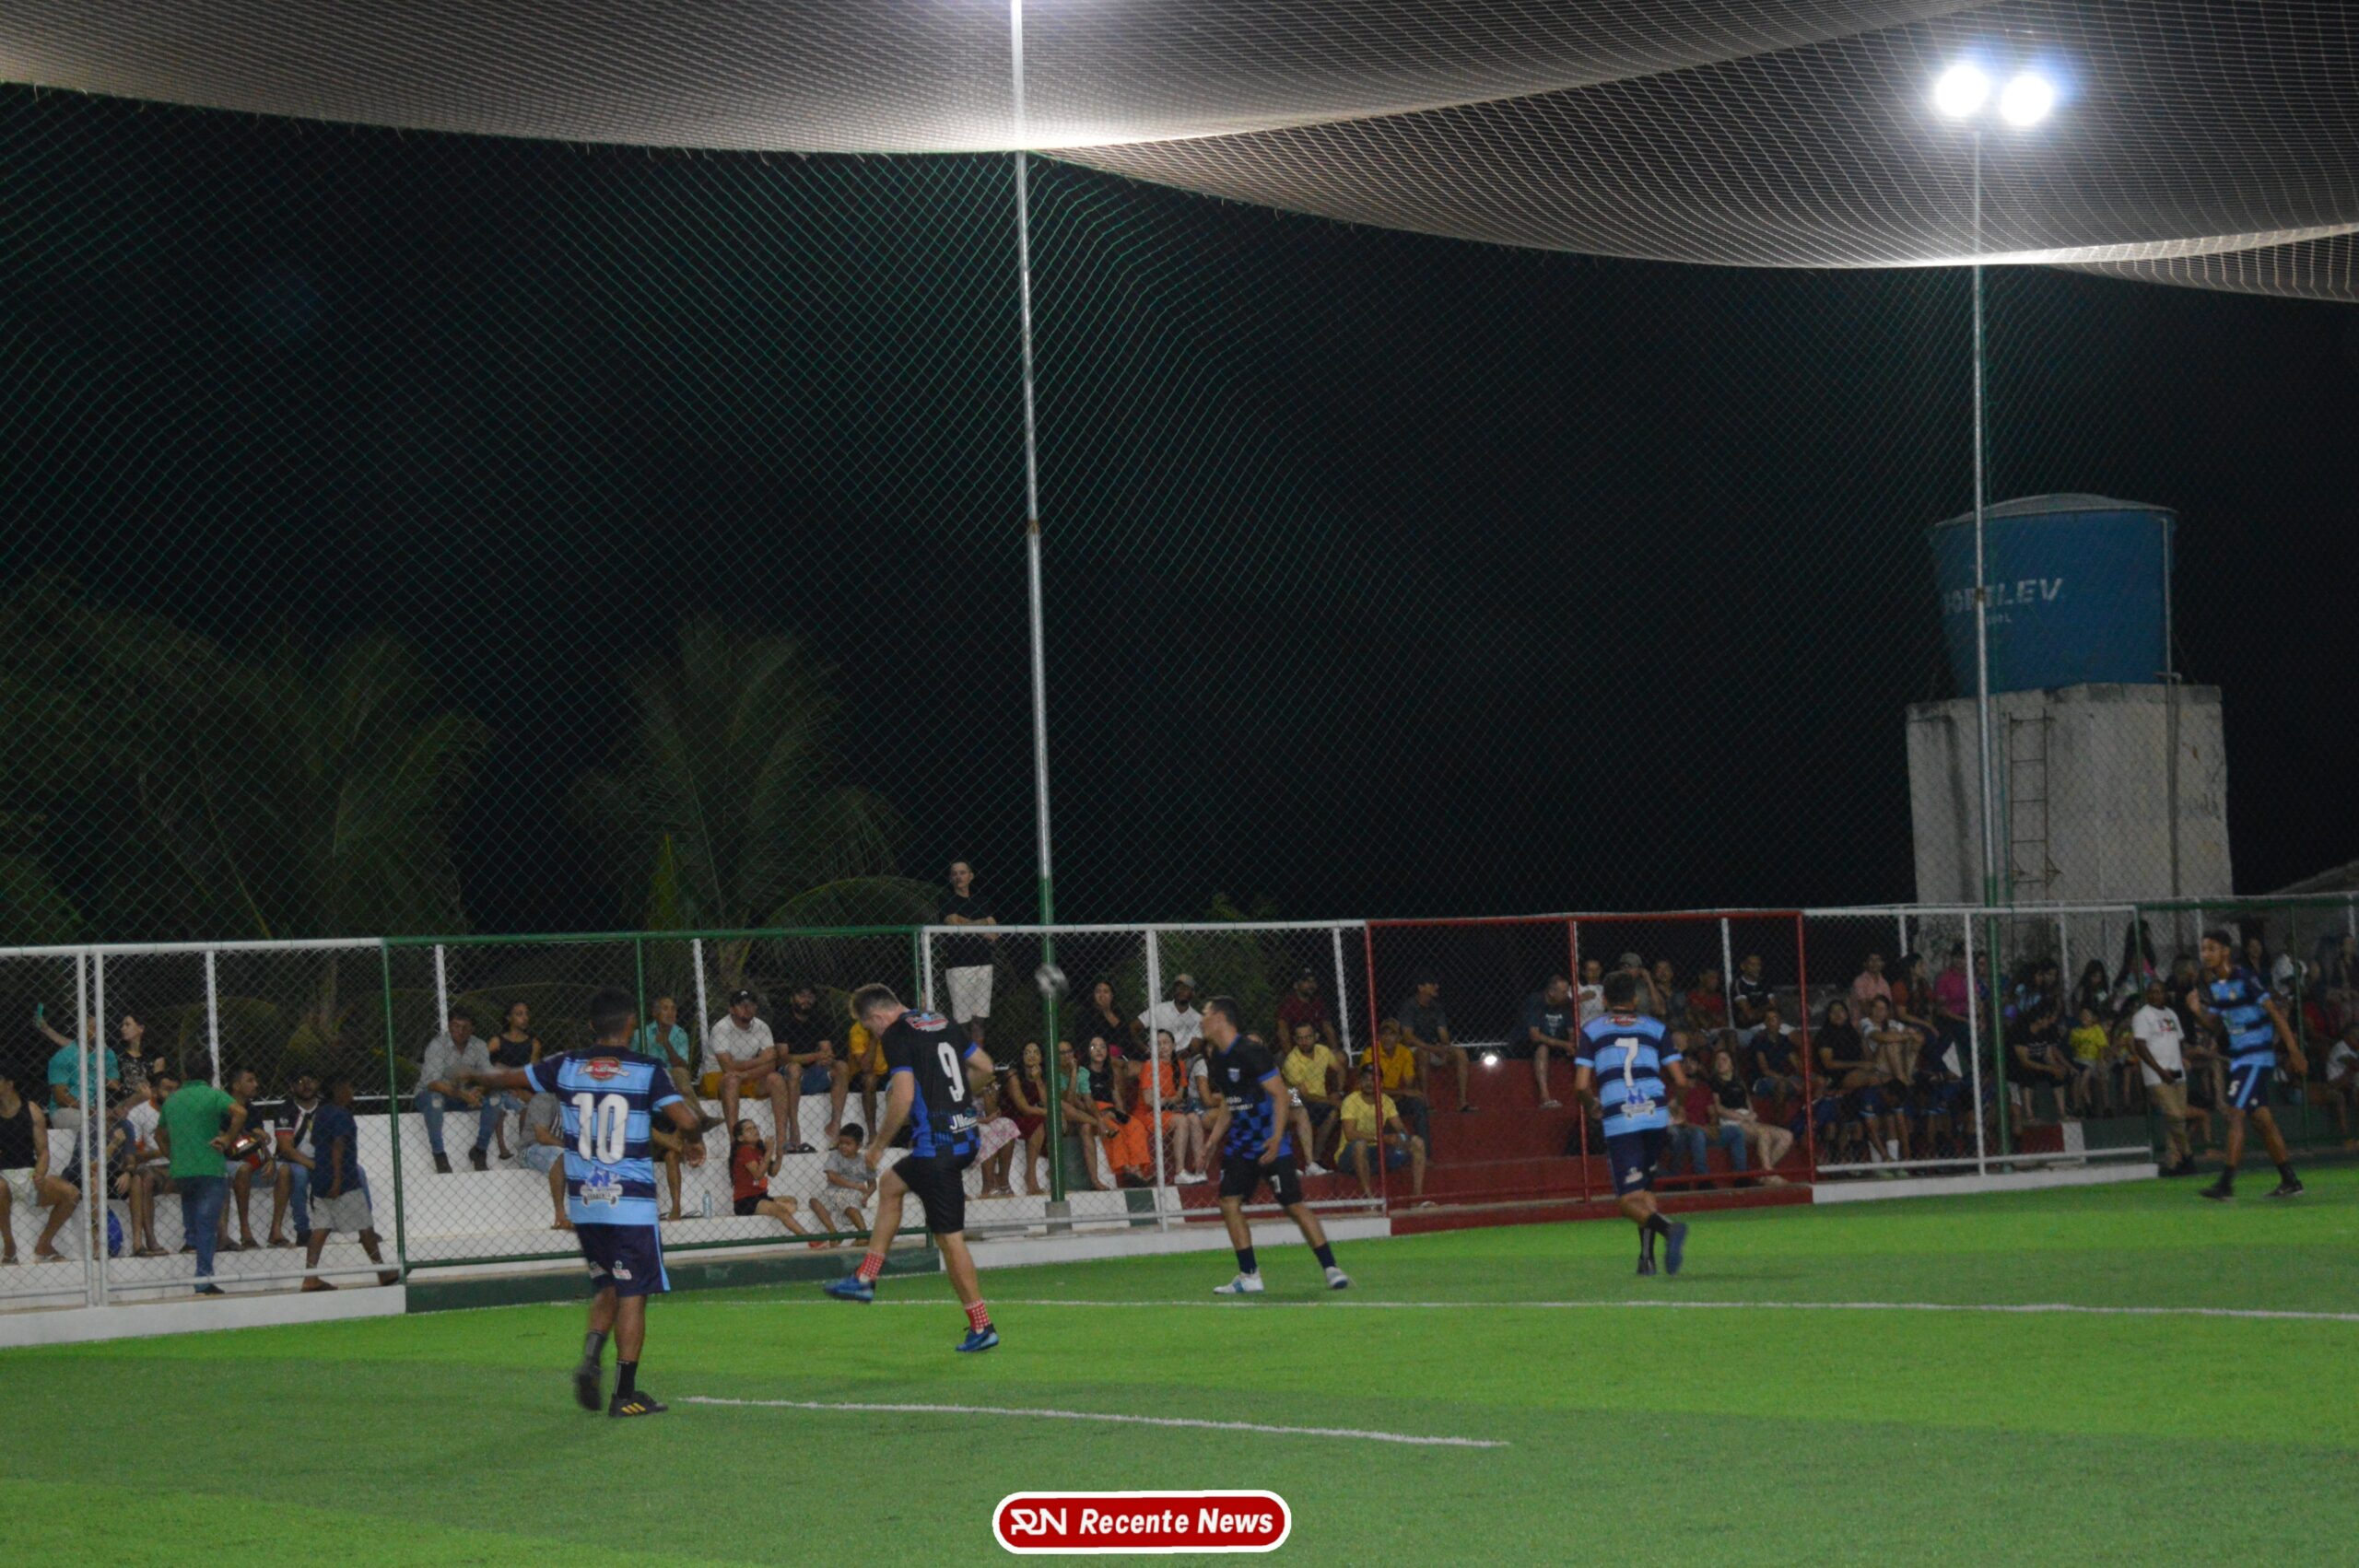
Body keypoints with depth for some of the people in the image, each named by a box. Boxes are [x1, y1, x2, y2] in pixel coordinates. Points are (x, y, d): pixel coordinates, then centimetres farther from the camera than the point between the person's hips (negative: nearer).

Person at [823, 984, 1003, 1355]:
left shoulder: (897, 1035, -11)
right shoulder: (941, 1022, 13)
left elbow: (903, 1097, -19)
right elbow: (984, 1066, 19)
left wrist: (877, 1146, -8)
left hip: (936, 1143, -10)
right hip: (965, 1135, 10)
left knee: (949, 1238, -2)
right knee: (890, 1182, 27)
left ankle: (981, 1327, 1)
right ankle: (865, 1279, 30)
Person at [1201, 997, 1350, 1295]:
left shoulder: (1250, 1051, -16)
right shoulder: (1218, 1057, 10)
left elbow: (1280, 1094, -17)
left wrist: (1276, 1137, -25)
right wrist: (1212, 1142, 17)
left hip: (1270, 1144, -8)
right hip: (1240, 1144, 8)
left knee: (1294, 1205, -10)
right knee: (1229, 1203, -1)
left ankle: (1331, 1270, -4)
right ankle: (1249, 1276, 5)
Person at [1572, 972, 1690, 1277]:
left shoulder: (1592, 1030, 10)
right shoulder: (1655, 1028, 15)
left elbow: (1581, 1085, 2)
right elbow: (1681, 1082, 9)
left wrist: (1596, 1101, 23)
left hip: (1619, 1122, -3)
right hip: (1656, 1114, 3)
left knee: (1630, 1200, -3)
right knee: (1645, 1188, 21)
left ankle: (1667, 1229, -31)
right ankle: (1647, 1258, 13)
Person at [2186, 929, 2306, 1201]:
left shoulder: (2245, 979, -16)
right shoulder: (2212, 985, 8)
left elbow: (2275, 1012, -15)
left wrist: (2294, 1050, -18)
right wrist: (2199, 1011, -4)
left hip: (2258, 1056, -9)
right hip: (2238, 1058, 9)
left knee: (2235, 1114, -14)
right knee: (2263, 1119, 11)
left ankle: (2226, 1183, -16)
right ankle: (2290, 1181, 18)